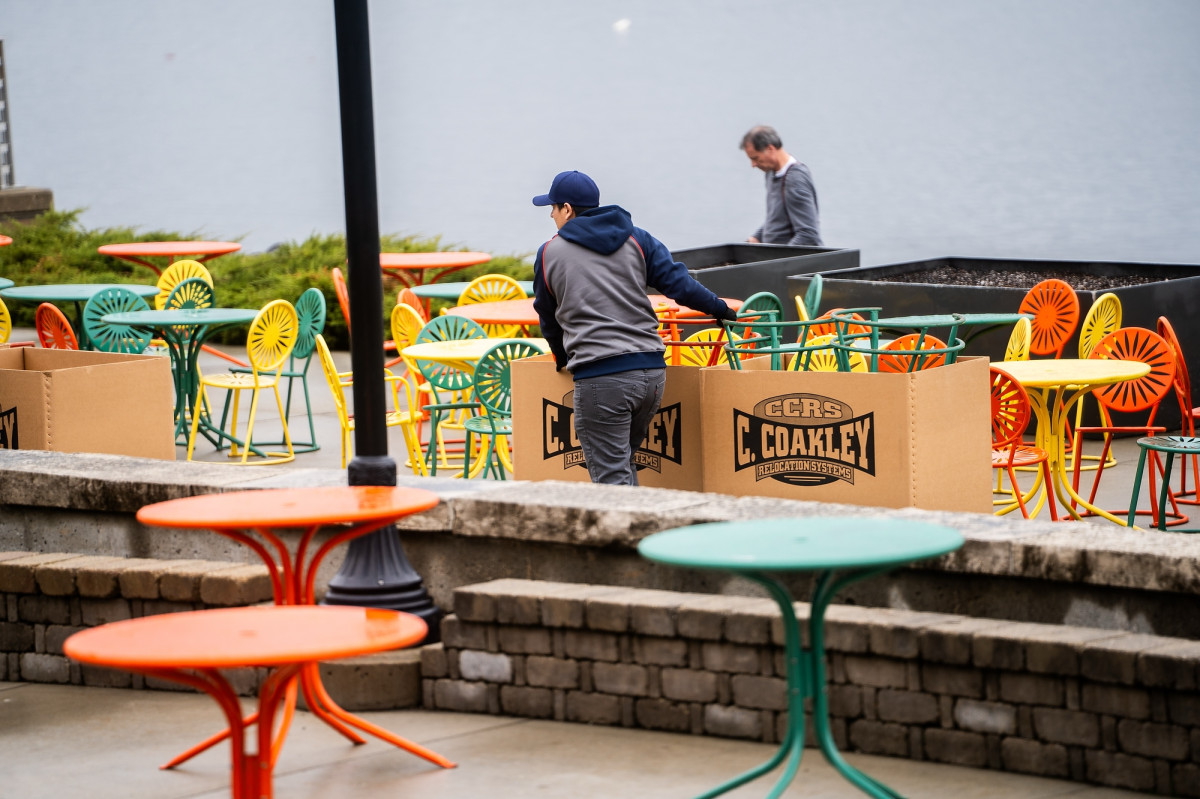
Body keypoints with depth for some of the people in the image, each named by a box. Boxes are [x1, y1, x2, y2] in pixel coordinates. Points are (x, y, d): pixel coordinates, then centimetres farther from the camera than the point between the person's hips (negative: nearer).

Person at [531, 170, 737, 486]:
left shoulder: (549, 254, 9)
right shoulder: (636, 240, 14)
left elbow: (549, 319, 21)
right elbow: (680, 285, 7)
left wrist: (563, 359, 38)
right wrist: (720, 309, 24)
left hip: (600, 378, -5)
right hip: (652, 372, 5)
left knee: (611, 478, -4)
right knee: (623, 463, 22)